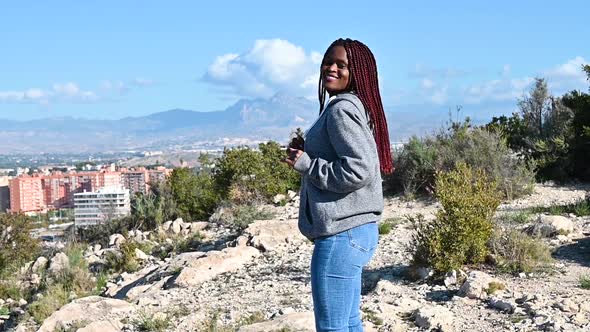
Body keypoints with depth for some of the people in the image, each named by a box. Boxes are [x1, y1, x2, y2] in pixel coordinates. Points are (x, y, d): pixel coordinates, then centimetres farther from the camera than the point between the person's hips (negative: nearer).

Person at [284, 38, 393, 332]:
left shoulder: (341, 109, -13)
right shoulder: (357, 106, 17)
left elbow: (359, 170, -23)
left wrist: (307, 164, -13)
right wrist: (307, 155, 11)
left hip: (341, 234, -10)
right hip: (353, 231, 10)